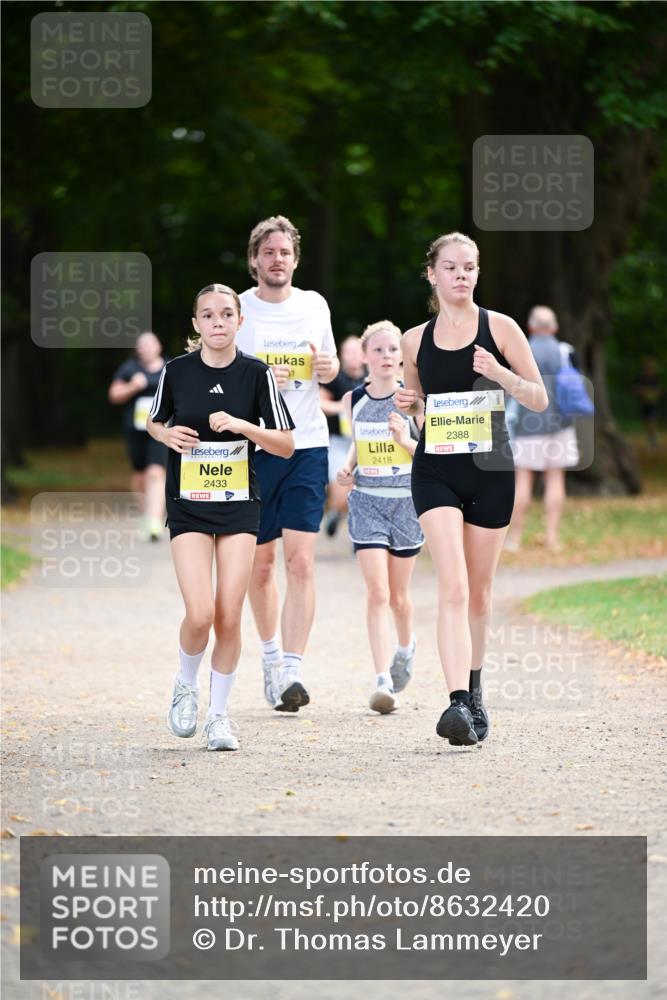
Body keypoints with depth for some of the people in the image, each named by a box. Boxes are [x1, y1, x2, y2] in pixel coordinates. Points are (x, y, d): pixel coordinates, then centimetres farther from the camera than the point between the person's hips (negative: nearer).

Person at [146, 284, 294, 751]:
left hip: (239, 505, 1)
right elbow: (155, 422, 16)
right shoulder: (177, 371, -2)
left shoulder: (256, 374, -3)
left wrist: (243, 426, -17)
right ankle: (186, 687, 16)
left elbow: (286, 446, -1)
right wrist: (167, 434, -7)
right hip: (188, 506, -1)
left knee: (229, 617, -3)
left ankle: (219, 713, 14)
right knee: (200, 615, -14)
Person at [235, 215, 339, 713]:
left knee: (301, 561, -12)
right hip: (252, 446, -1)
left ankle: (291, 671, -16)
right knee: (261, 564, 8)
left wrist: (328, 366, -4)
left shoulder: (315, 306, 8)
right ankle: (271, 652, 31)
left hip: (307, 446, 1)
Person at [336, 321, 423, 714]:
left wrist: (407, 441, -22)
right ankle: (383, 681, -15)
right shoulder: (353, 400, 3)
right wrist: (348, 469, 0)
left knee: (398, 595, 12)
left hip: (407, 502, -1)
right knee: (377, 592, -12)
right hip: (367, 501, 1)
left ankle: (406, 646, 44)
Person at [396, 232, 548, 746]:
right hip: (436, 471, 0)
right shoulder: (416, 340, 6)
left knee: (478, 592, 10)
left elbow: (540, 399, 1)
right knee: (453, 587, -16)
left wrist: (500, 374, -17)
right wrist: (409, 403, -3)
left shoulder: (499, 328, 0)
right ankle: (458, 702, -27)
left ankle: (474, 691, 31)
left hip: (490, 470, 0)